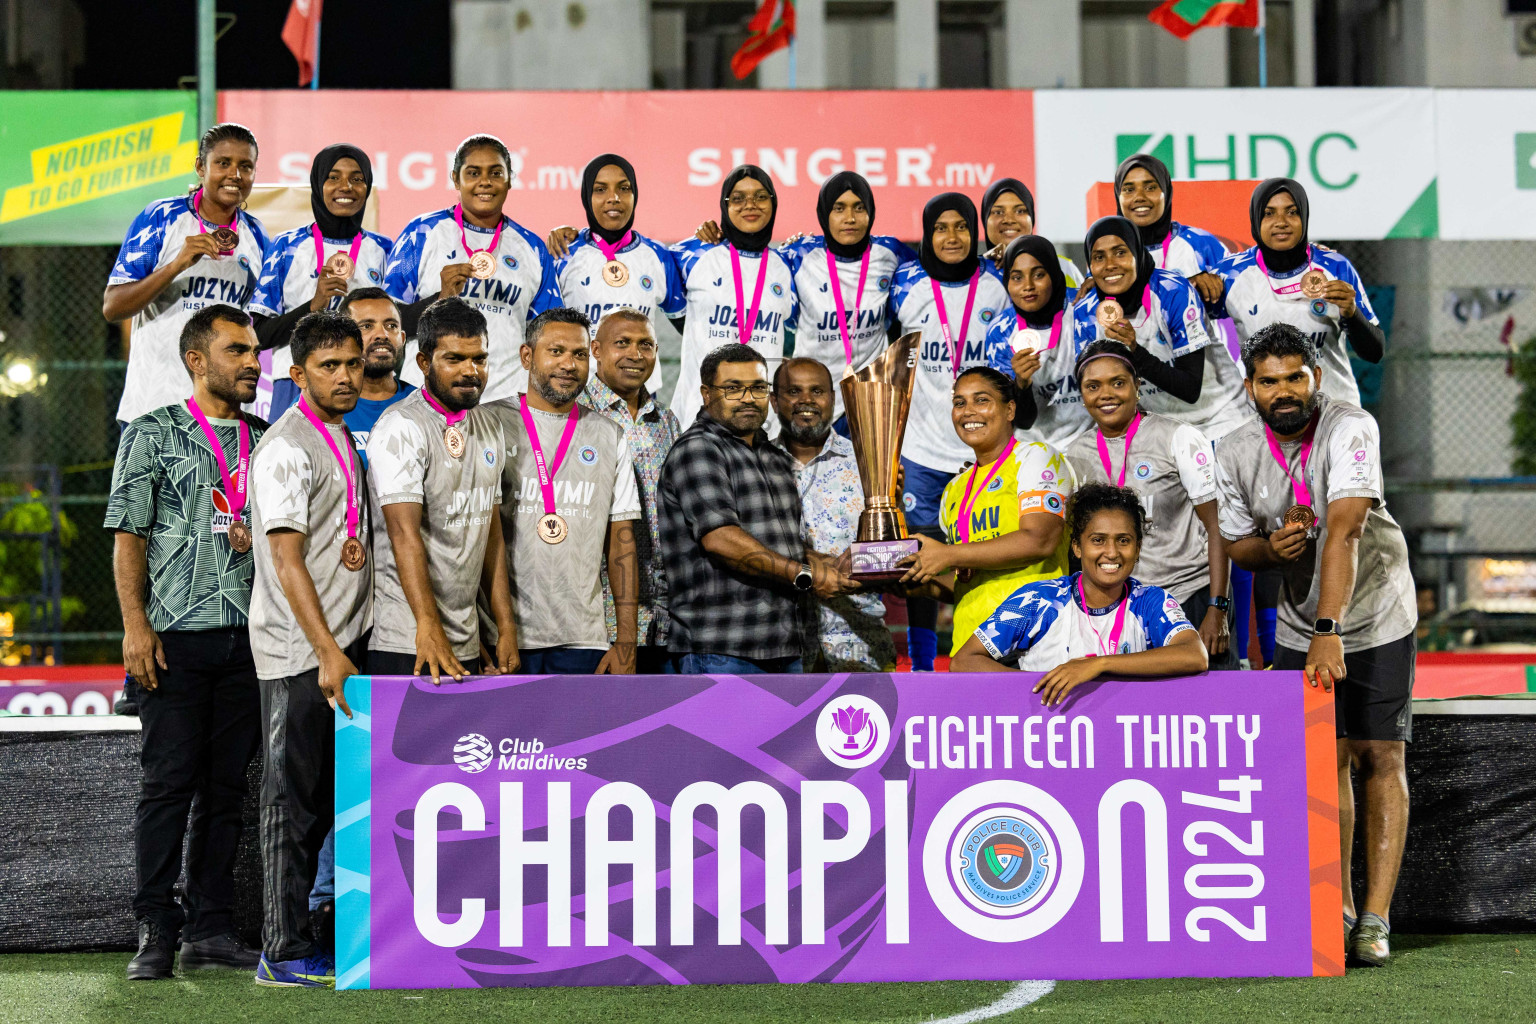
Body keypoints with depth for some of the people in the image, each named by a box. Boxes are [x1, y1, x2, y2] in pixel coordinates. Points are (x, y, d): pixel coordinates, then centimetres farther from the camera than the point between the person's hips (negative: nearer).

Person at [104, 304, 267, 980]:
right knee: (168, 783, -5)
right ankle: (156, 932, 0)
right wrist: (135, 625, -10)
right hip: (176, 633, -4)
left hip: (247, 636, 4)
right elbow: (128, 535, -1)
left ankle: (210, 929, 11)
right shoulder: (152, 434, 4)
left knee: (226, 786, 5)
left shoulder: (266, 441, 16)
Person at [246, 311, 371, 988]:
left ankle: (297, 932, 20)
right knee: (294, 799, -4)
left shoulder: (343, 438, 16)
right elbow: (288, 559, -18)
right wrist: (326, 652, -22)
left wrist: (358, 546, 9)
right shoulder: (286, 448, -12)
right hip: (299, 652, -9)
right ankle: (286, 954, 1)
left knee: (325, 798, 12)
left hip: (344, 640, 9)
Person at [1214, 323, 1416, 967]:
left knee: (1380, 756, -5)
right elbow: (1237, 544, 6)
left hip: (1376, 617, -3)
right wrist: (1272, 546, -19)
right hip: (1299, 625, 3)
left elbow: (1343, 530, -34)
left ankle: (1375, 919, -4)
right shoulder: (1235, 454, -8)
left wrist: (1330, 632, -42)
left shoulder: (1350, 428, -23)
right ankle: (1337, 912, 9)